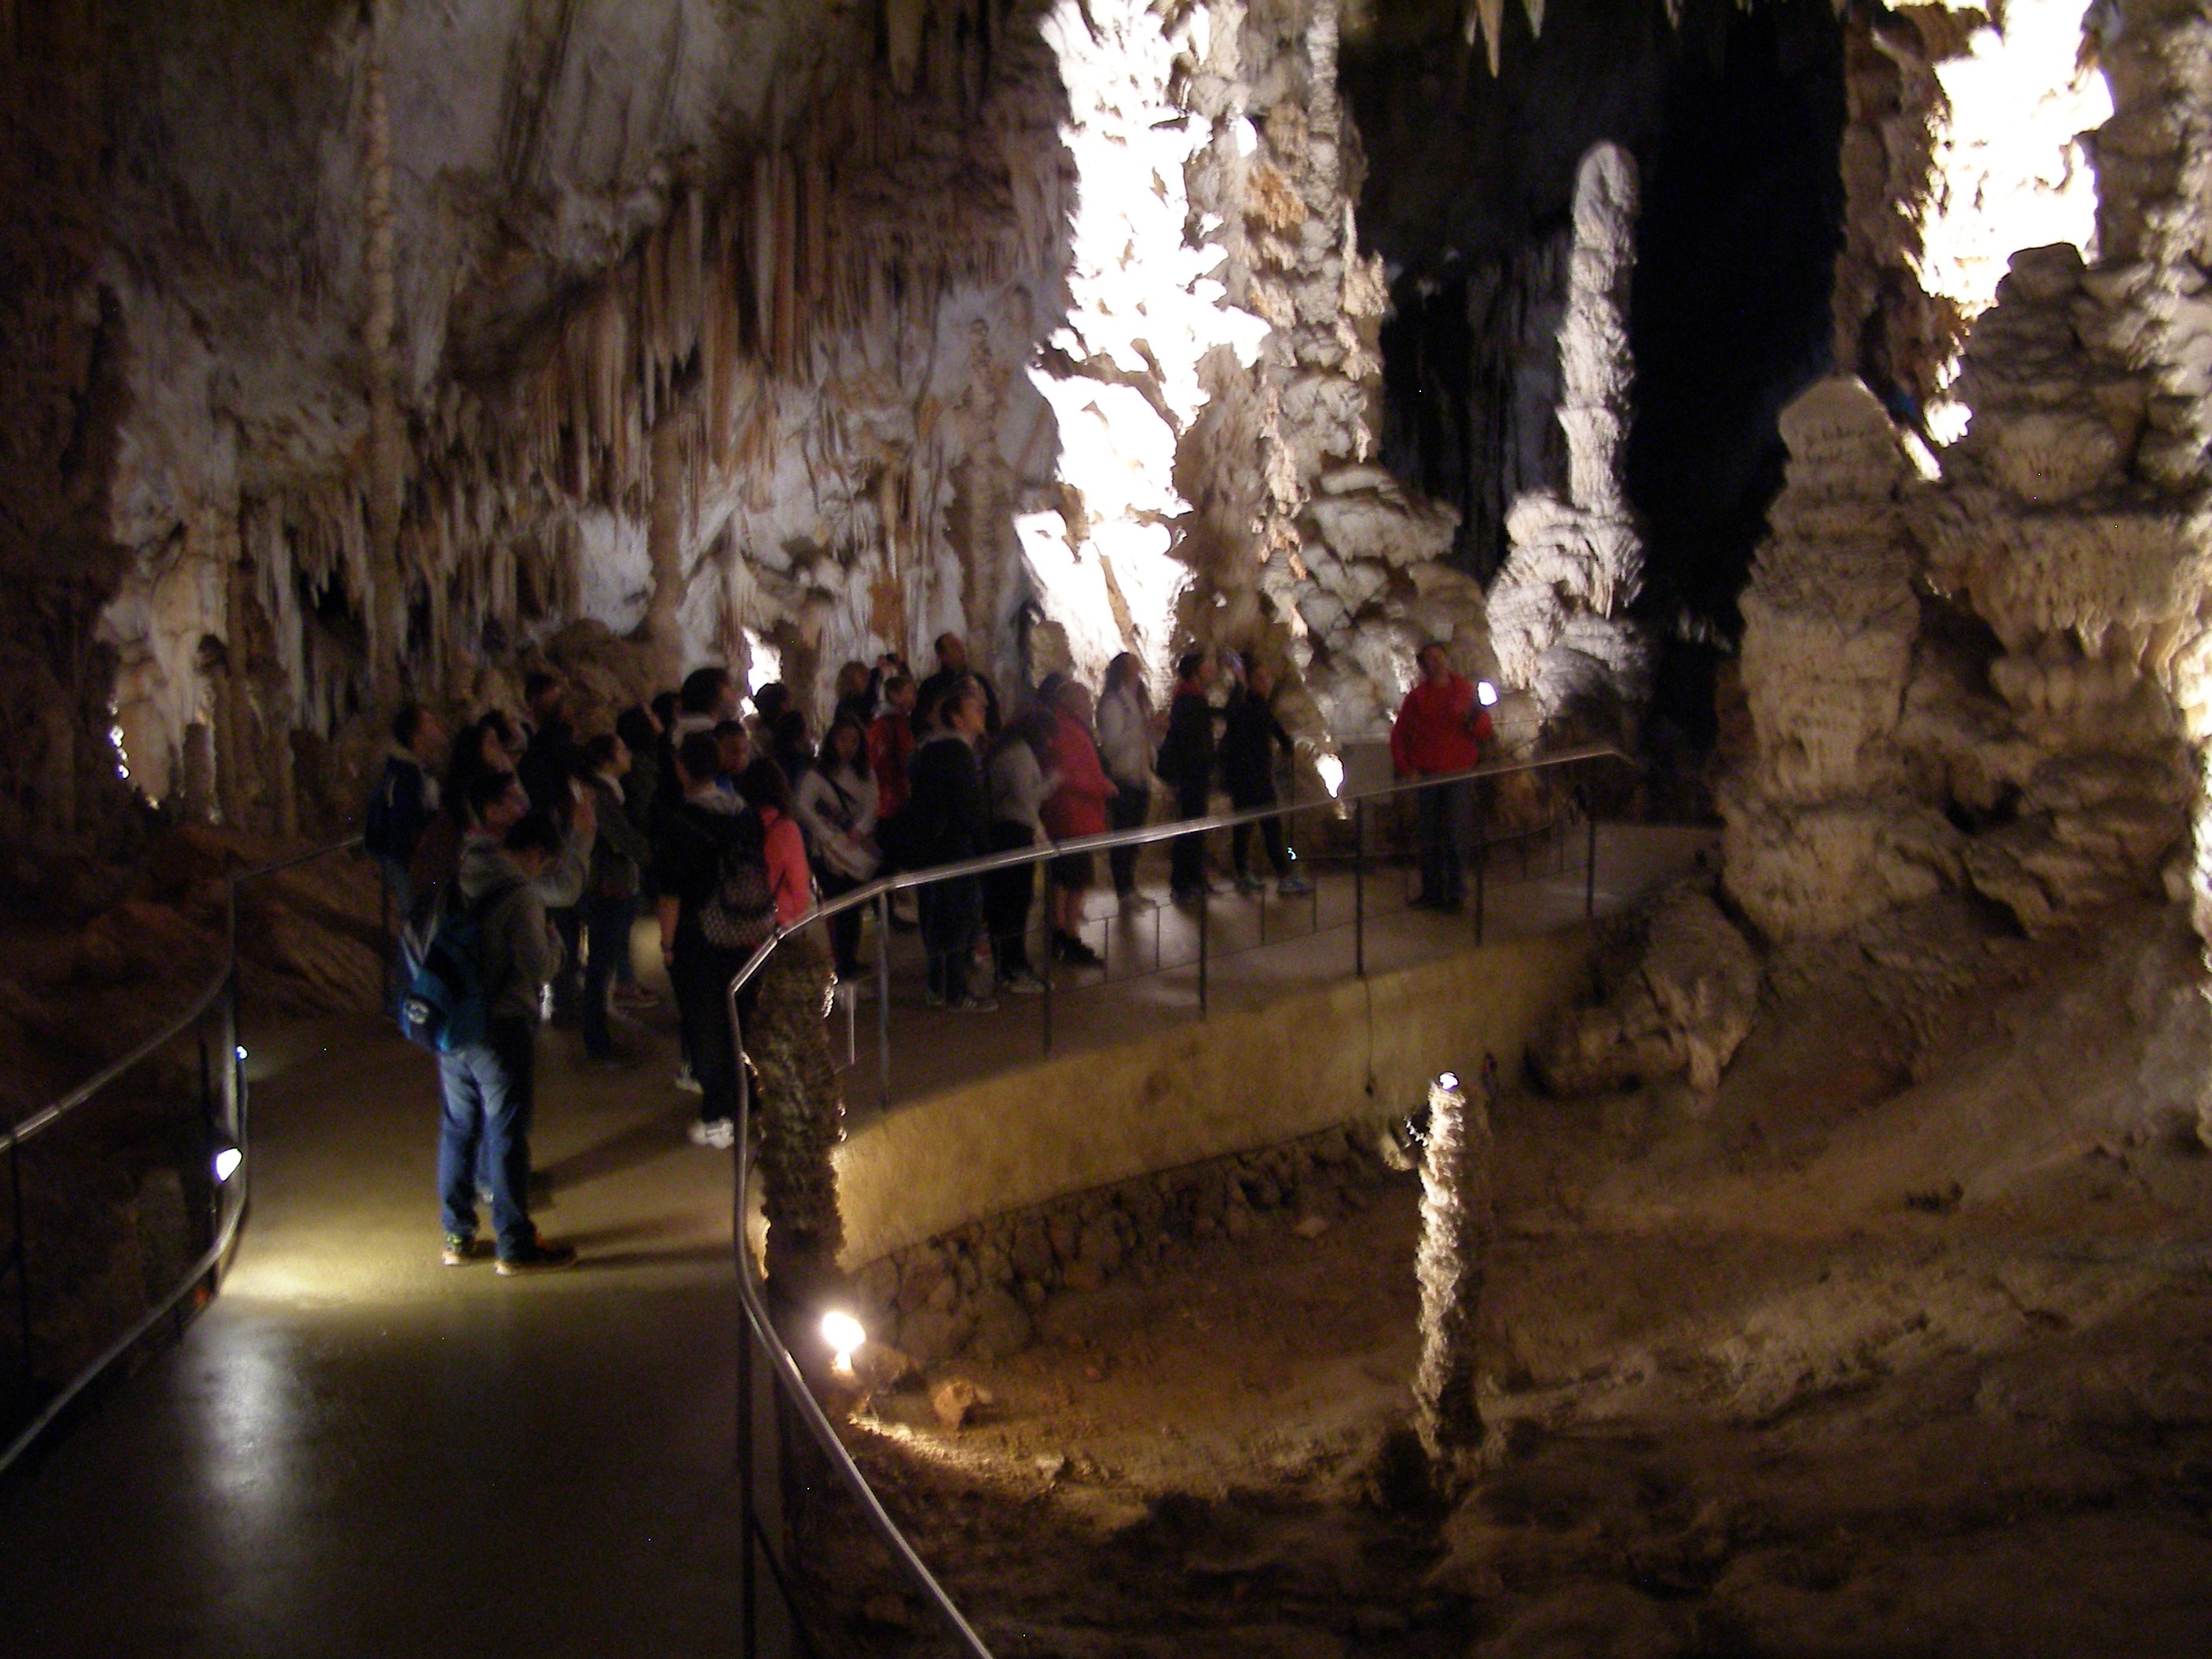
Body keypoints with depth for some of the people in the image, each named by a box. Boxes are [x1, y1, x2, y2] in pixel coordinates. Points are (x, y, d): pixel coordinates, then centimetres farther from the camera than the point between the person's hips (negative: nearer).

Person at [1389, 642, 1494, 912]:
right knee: (1429, 835, 6)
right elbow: (1399, 733, 9)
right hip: (1426, 773, 2)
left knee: (1453, 834, -5)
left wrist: (1475, 716, -19)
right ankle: (1432, 892, 13)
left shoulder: (1465, 691, 3)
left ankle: (1456, 893, 1)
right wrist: (1405, 768, 1)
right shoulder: (1417, 696, 5)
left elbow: (1485, 733, 1)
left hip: (1458, 771, -2)